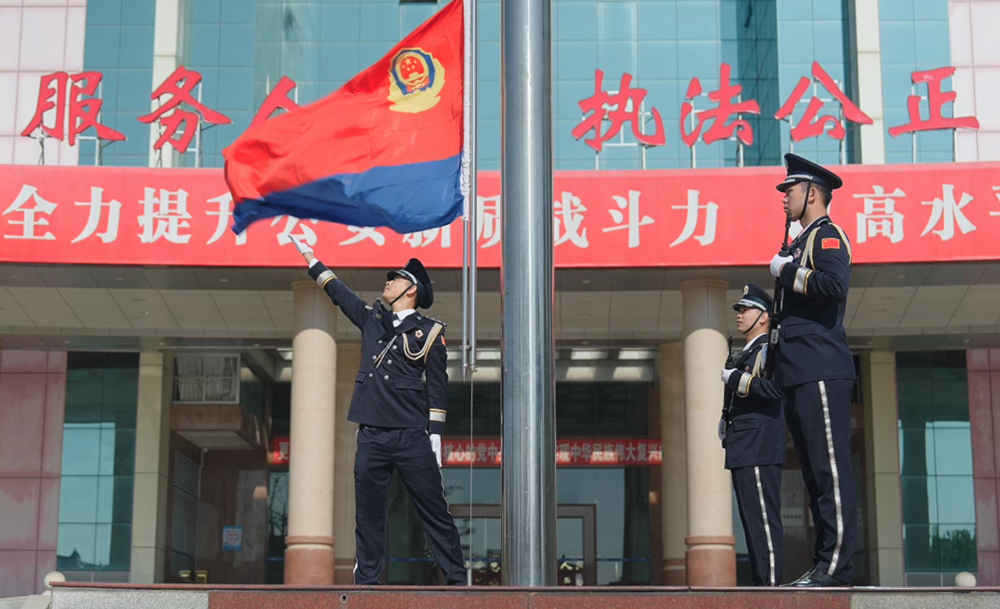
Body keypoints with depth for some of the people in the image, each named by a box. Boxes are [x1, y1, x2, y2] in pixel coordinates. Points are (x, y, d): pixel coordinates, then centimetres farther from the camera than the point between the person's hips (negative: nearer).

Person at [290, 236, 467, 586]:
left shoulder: (429, 332, 4)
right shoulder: (371, 319, 18)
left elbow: (438, 388, 1)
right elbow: (339, 292, 31)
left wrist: (435, 436, -6)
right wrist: (312, 260, 35)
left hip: (412, 438, -5)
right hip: (371, 437, 5)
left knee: (434, 511, -4)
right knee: (368, 515, 4)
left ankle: (456, 580, -2)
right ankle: (366, 580, 9)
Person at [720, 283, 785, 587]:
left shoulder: (768, 349, -6)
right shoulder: (745, 354, 24)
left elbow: (773, 388, -22)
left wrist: (734, 378, -15)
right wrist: (725, 422, 16)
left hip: (759, 449, -10)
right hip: (742, 451, 10)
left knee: (763, 520, -12)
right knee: (752, 522, 10)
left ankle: (771, 582, -13)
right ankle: (760, 581, 12)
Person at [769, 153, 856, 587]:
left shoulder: (827, 235, -3)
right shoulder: (798, 244, 24)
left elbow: (835, 284, -22)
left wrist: (787, 272, -11)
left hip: (822, 372, -10)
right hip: (799, 375, 10)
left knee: (830, 467, -10)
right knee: (815, 471, 7)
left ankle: (836, 565, -11)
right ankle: (825, 562, 9)